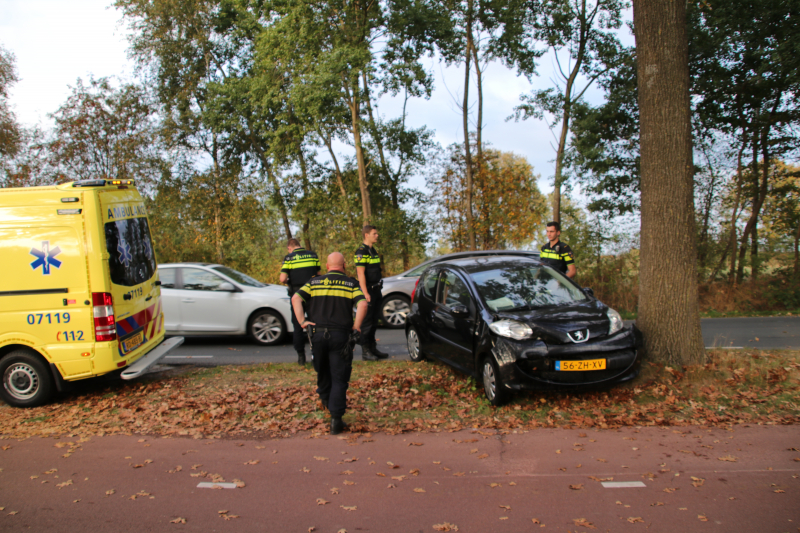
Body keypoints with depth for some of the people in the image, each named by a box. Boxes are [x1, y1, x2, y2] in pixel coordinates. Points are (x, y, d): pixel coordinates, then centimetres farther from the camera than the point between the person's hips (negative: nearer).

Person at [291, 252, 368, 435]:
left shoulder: (314, 282, 11)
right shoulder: (351, 284, 5)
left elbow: (296, 298, -1)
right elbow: (362, 304, -10)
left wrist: (302, 321, -2)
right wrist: (356, 326, -4)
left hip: (317, 334, 2)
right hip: (340, 335, -2)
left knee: (322, 372, 22)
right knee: (339, 379, 2)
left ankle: (326, 401, 41)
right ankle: (336, 420, -2)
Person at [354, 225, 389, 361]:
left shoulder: (373, 251, 18)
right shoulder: (361, 251, -12)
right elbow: (361, 273, -18)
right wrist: (365, 293, -23)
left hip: (375, 290, 9)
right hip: (367, 290, -9)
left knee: (374, 321, 13)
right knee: (366, 322, -4)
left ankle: (372, 348, 21)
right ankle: (365, 351, 2)